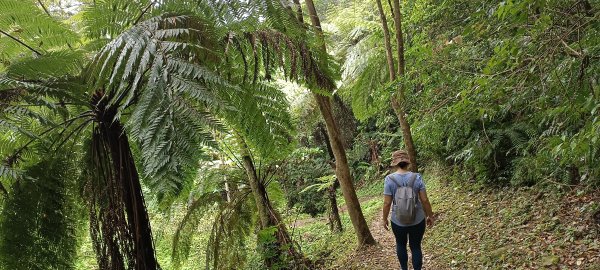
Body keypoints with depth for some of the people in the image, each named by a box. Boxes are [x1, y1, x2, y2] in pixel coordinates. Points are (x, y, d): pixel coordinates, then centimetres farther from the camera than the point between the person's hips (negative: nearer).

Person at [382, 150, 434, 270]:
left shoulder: (389, 179, -14)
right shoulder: (417, 177, -11)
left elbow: (387, 203, -12)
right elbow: (424, 200, -8)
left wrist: (384, 219, 2)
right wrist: (430, 216, 7)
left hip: (398, 221, 0)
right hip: (417, 220, 0)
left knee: (401, 245, 24)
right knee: (416, 247, 15)